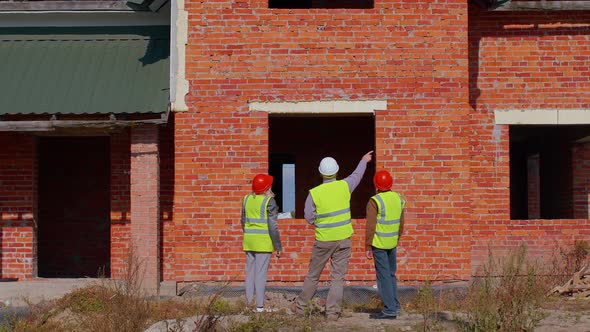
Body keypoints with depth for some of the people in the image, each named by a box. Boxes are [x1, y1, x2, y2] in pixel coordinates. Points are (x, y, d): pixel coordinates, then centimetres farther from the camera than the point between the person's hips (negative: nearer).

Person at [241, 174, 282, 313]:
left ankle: (249, 302, 14)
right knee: (261, 273, -4)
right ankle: (260, 306, -2)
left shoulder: (247, 199, 7)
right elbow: (273, 226, -12)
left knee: (250, 271, 12)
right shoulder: (269, 202, -11)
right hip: (264, 241, -6)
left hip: (249, 240, 6)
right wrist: (278, 246, -6)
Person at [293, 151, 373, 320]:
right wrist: (363, 161, 34)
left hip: (323, 240, -1)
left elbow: (309, 217, -7)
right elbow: (357, 175, 15)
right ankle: (332, 311, 2)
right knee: (337, 277, 4)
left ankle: (300, 306, 23)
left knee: (313, 275, 12)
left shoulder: (314, 193, -12)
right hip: (343, 239, 1)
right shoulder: (344, 186, -5)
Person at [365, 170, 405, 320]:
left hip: (379, 244, -6)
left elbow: (370, 227, -17)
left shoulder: (374, 202, -16)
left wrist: (367, 247, -11)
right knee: (391, 274, 18)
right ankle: (394, 306, 23)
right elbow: (401, 223, 11)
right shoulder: (398, 199, 3)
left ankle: (390, 310, -2)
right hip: (392, 243, 6)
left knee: (383, 276, -2)